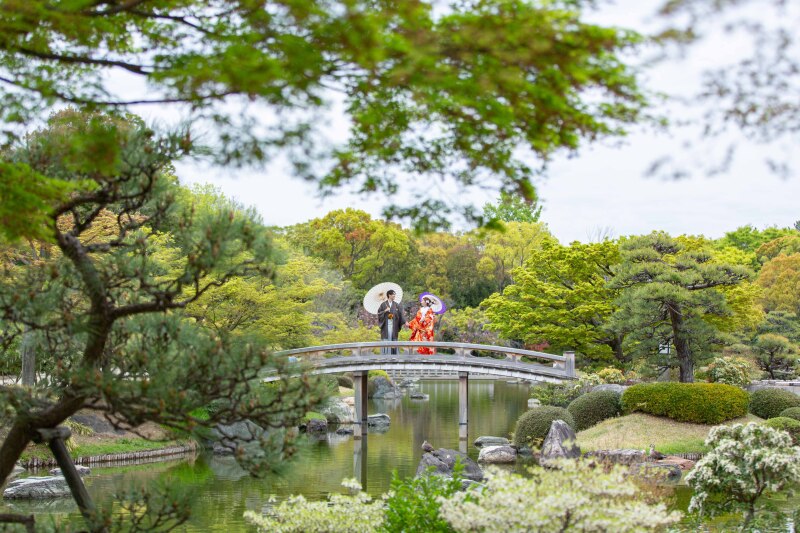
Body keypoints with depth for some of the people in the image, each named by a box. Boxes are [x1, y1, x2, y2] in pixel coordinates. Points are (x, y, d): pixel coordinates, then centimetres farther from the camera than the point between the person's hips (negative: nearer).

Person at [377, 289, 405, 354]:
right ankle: (385, 355, -4)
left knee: (393, 339, 2)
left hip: (394, 326, 3)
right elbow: (379, 313, -1)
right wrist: (385, 311, -16)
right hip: (386, 326, -3)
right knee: (386, 340, -6)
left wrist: (405, 322, -2)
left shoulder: (396, 305, 9)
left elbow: (400, 314, 6)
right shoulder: (383, 304, 0)